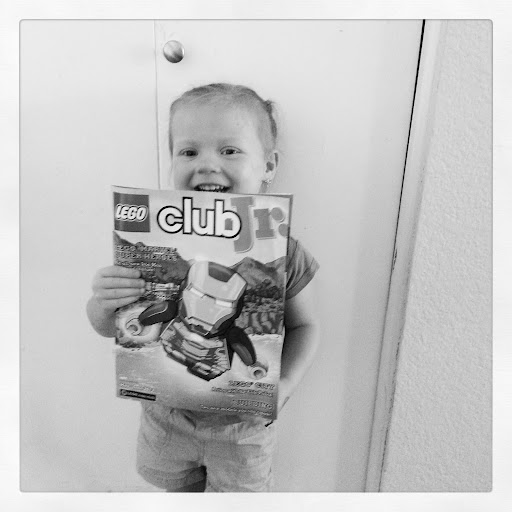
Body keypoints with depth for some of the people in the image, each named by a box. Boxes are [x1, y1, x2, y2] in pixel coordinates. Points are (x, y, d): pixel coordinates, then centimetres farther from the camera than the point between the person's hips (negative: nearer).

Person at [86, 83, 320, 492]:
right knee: (179, 488, 33)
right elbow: (109, 327, -9)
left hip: (243, 423, -1)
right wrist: (104, 303, -30)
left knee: (238, 493, 28)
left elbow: (303, 326, -8)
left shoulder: (281, 252, -24)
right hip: (167, 412, 3)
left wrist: (284, 384, -23)